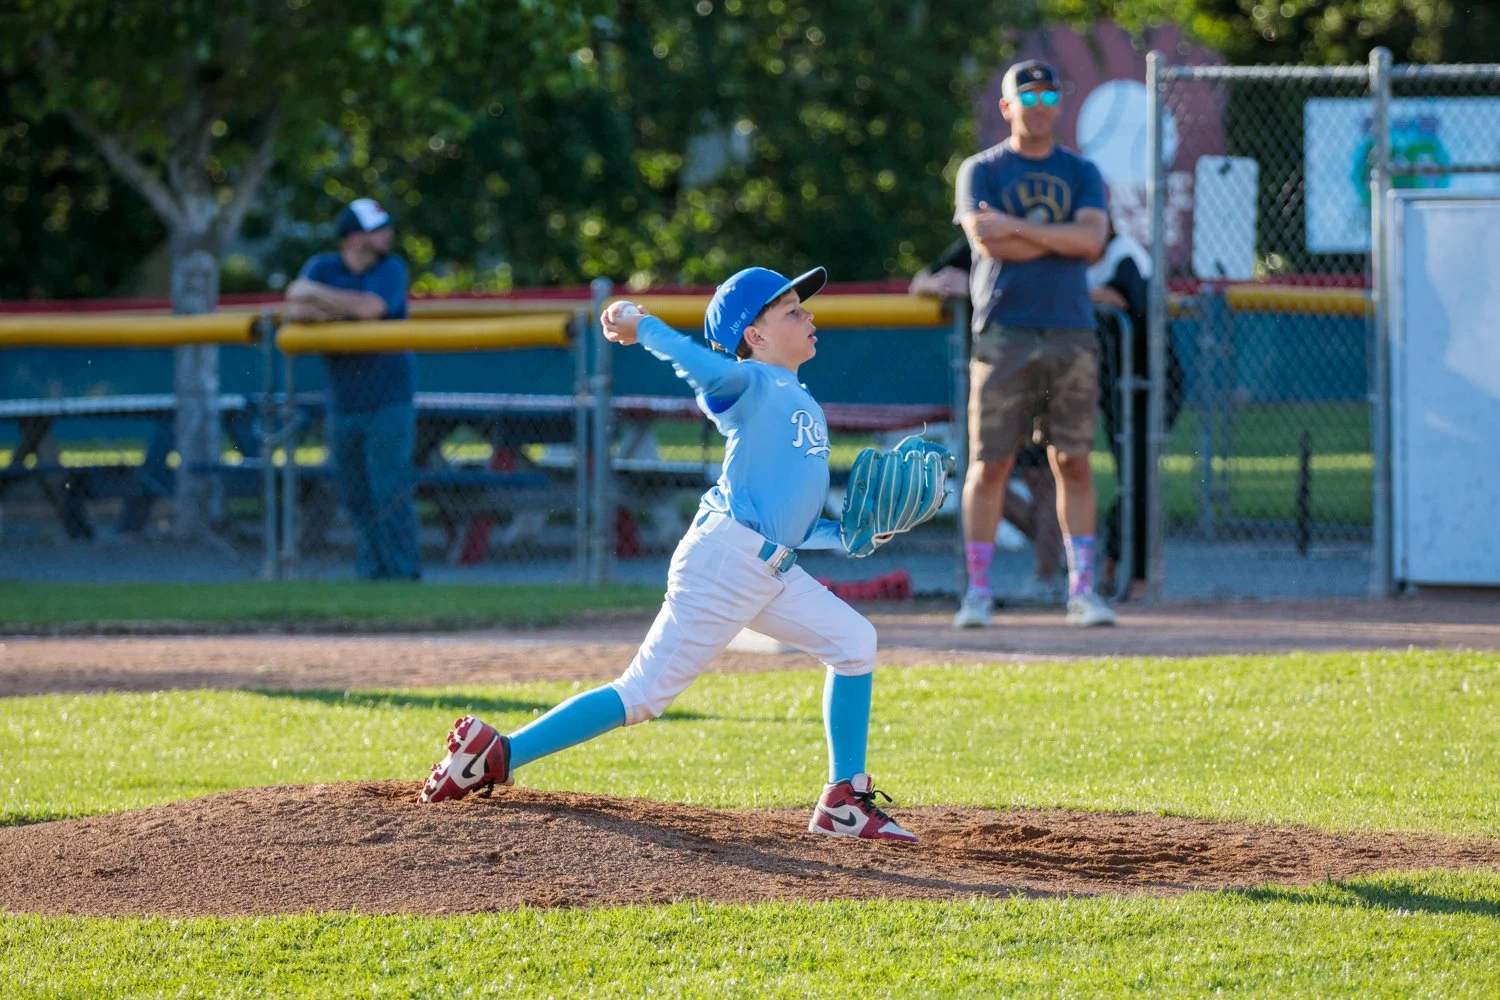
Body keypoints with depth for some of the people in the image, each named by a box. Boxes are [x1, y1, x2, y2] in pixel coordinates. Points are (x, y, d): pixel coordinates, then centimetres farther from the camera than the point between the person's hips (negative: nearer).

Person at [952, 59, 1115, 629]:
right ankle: (977, 593, 2)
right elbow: (990, 244, -11)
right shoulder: (981, 171, 6)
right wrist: (1064, 236, -6)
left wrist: (1018, 228, -11)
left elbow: (1092, 239, -5)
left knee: (1073, 464, 1)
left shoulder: (1081, 173, 13)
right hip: (1004, 333, -2)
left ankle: (1082, 591, 3)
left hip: (1071, 334, 2)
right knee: (990, 465, -3)